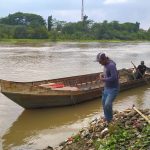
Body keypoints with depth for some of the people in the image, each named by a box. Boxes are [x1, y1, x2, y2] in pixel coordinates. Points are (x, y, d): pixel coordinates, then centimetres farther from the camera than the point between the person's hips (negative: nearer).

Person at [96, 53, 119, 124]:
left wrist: (103, 79, -20)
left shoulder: (111, 65, -22)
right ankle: (106, 118, 34)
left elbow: (114, 78, -30)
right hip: (106, 88, 9)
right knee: (104, 104, 16)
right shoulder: (105, 65, 6)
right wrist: (102, 76, 1)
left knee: (107, 104, -20)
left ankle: (110, 120, 1)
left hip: (113, 89, -9)